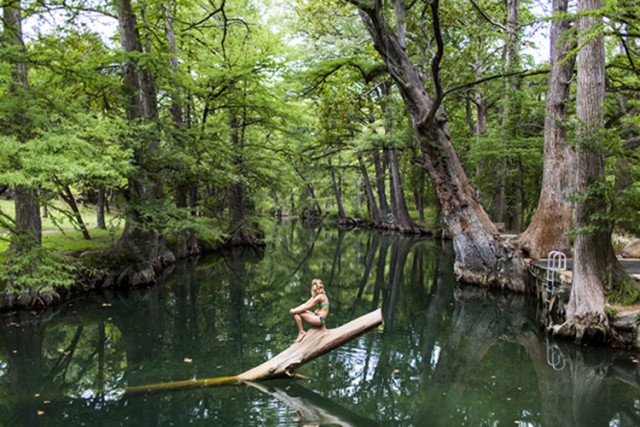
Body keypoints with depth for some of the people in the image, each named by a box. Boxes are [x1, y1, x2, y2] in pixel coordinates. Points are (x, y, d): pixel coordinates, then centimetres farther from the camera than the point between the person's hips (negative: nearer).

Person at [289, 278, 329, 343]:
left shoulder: (320, 296, -15)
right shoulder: (315, 296, 14)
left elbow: (306, 307, -14)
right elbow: (305, 304, 9)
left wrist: (295, 311, -8)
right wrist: (295, 309, -4)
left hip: (320, 320, -10)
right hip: (317, 317, 10)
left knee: (297, 313, -17)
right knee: (296, 311, 4)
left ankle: (302, 332, -7)